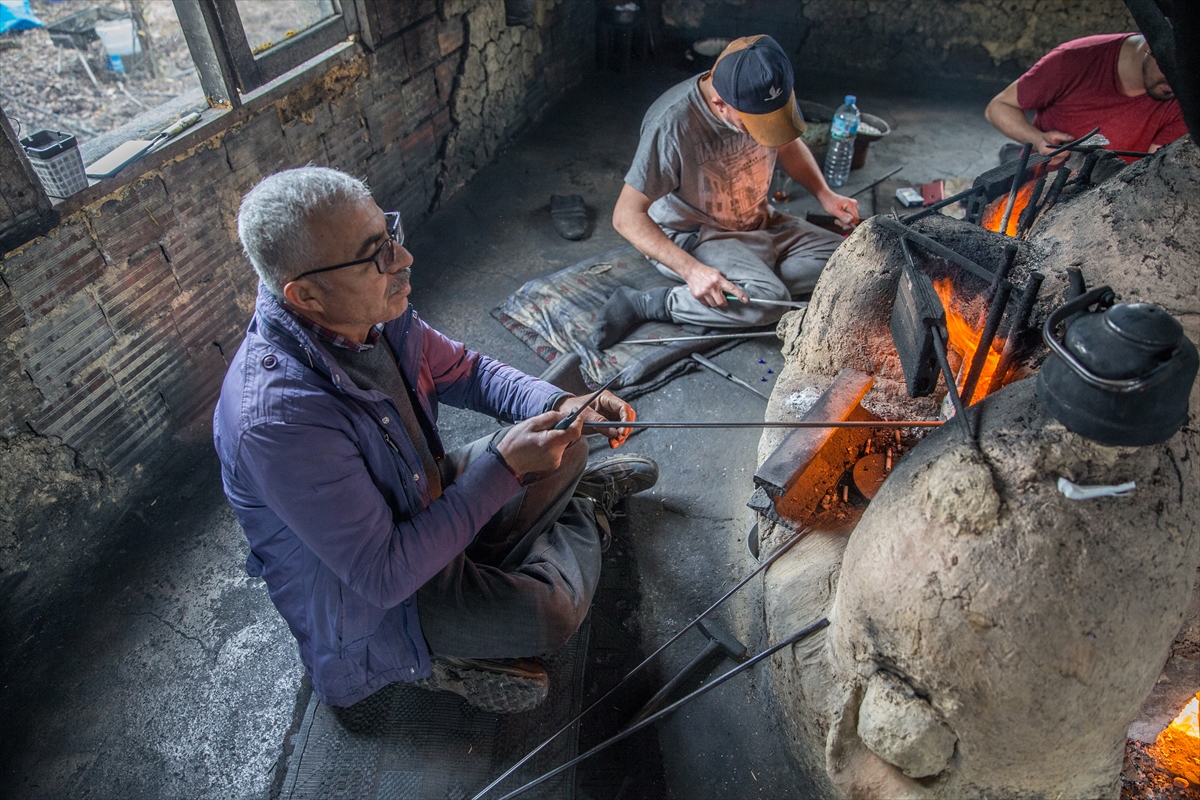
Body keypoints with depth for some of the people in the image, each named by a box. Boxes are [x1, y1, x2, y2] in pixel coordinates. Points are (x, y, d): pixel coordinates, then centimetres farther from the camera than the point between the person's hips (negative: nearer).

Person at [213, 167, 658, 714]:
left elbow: (463, 372, 2)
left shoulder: (375, 313, -15)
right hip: (365, 601, -6)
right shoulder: (277, 419, -37)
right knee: (551, 612, -23)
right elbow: (386, 576, -32)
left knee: (566, 446, 2)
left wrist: (562, 405, -15)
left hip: (427, 498, 7)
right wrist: (503, 467, -30)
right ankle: (584, 515, 5)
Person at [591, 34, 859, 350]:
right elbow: (627, 216, -26)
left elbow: (788, 144, 13)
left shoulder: (764, 94, -10)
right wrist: (691, 270, -36)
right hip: (693, 237, -8)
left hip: (760, 223, 8)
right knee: (767, 300, -31)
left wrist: (825, 194, -3)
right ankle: (645, 303, -18)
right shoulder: (672, 125, -29)